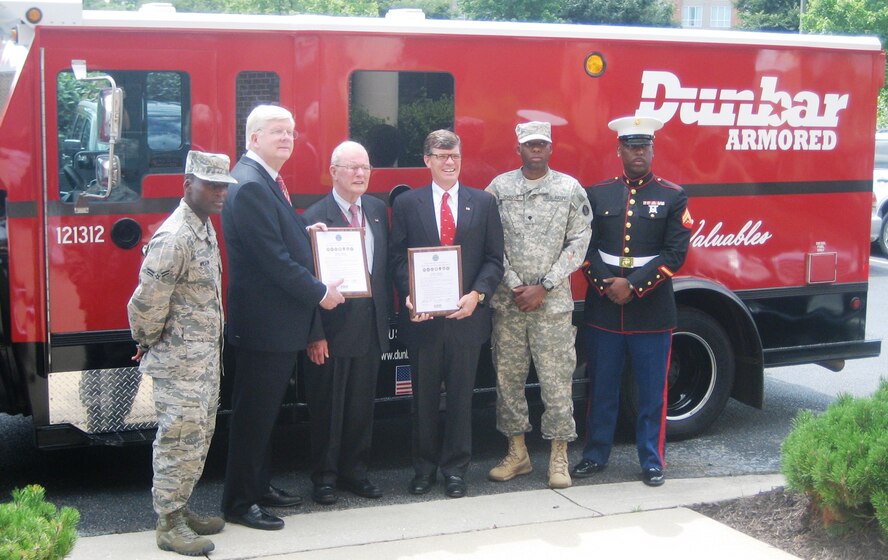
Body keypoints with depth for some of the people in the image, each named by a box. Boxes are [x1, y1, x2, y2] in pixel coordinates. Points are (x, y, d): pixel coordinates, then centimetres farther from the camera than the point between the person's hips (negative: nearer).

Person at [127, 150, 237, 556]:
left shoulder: (204, 227, 10)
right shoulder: (174, 237, -21)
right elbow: (147, 302, -22)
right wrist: (148, 341, -6)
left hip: (205, 358, 10)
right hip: (180, 362, -10)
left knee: (198, 438, 17)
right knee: (179, 439, -3)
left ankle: (179, 508, 28)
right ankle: (169, 525, 6)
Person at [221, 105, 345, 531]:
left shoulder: (268, 183, 14)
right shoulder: (249, 186, -19)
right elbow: (273, 258, -24)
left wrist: (310, 231, 3)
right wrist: (319, 293, -15)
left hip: (281, 323, 10)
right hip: (263, 323, -10)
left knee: (266, 411, 19)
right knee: (253, 414, -1)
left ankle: (260, 486, 31)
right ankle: (239, 503, 9)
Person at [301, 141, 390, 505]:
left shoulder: (378, 210, 8)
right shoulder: (316, 217, -10)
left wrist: (386, 312, 7)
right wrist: (314, 334, -15)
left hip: (371, 326, 6)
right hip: (333, 329, -5)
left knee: (362, 404, 14)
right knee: (327, 408, 6)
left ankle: (354, 471, 27)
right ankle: (325, 476, 19)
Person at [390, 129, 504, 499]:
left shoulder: (483, 202, 6)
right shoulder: (406, 203, 5)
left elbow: (494, 259, 3)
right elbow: (397, 258, 3)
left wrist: (477, 294, -11)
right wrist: (408, 296, -12)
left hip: (466, 314, 0)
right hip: (422, 316, 0)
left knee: (461, 395, 7)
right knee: (424, 395, 9)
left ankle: (455, 469, 19)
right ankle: (424, 467, 22)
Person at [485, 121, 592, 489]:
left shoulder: (570, 188, 2)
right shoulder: (499, 187, 4)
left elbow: (578, 242, -2)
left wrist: (543, 288, -8)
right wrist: (514, 286, -8)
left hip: (553, 303, -2)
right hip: (508, 302, 2)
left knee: (557, 379, -1)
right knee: (508, 376, 7)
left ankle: (559, 458, 9)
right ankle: (517, 454, 20)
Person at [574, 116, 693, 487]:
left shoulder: (673, 197, 2)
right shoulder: (598, 194, 7)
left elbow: (675, 253, -5)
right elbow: (586, 246, 4)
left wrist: (633, 285, -13)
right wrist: (604, 285, -11)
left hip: (652, 312, -1)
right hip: (603, 310, 2)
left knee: (652, 391, 5)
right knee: (602, 388, 10)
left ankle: (652, 461, 16)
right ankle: (595, 455, 22)